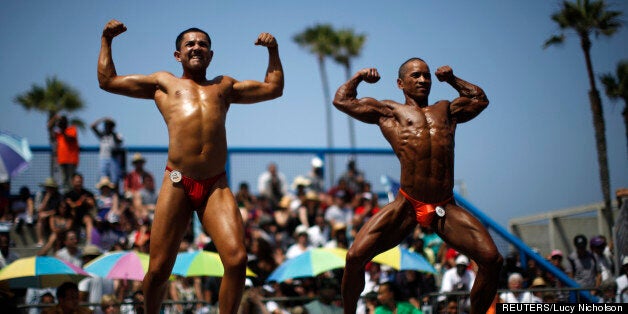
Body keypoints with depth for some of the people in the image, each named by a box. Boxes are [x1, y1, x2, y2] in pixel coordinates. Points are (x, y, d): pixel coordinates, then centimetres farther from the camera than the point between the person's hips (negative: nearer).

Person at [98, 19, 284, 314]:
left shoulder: (225, 86, 27)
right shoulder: (164, 83, 23)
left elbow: (273, 88, 35)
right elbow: (107, 81, 26)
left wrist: (273, 50, 30)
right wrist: (107, 40, 25)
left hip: (216, 187, 1)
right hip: (177, 184, -1)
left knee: (237, 259, -17)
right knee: (158, 269, -2)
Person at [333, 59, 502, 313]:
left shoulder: (447, 109, 26)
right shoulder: (389, 111, 17)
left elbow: (480, 99, 41)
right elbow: (341, 101, 17)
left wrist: (452, 79, 37)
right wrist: (359, 77, 28)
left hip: (445, 209, 3)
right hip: (407, 205, -3)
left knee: (491, 259, -12)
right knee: (355, 256, -16)